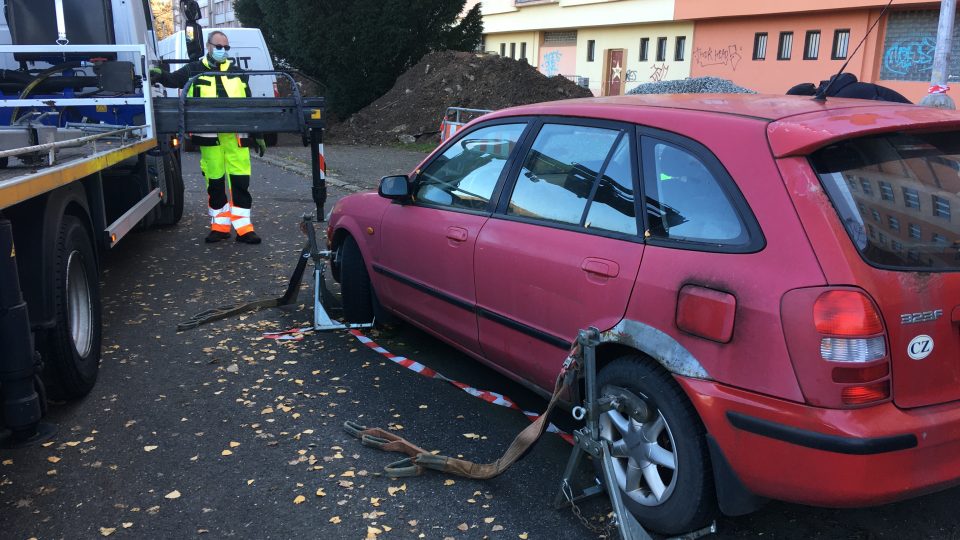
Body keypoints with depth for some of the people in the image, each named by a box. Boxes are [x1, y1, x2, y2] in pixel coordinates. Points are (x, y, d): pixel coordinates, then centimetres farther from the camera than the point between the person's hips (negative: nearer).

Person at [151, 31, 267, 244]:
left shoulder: (237, 73, 16)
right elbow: (173, 80, -2)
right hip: (209, 136, -1)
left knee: (240, 181, -4)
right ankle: (220, 225, 16)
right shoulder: (195, 70, 11)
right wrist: (160, 75, -26)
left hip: (236, 135, 1)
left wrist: (258, 135, 15)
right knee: (215, 182, 5)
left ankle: (243, 227, 1)